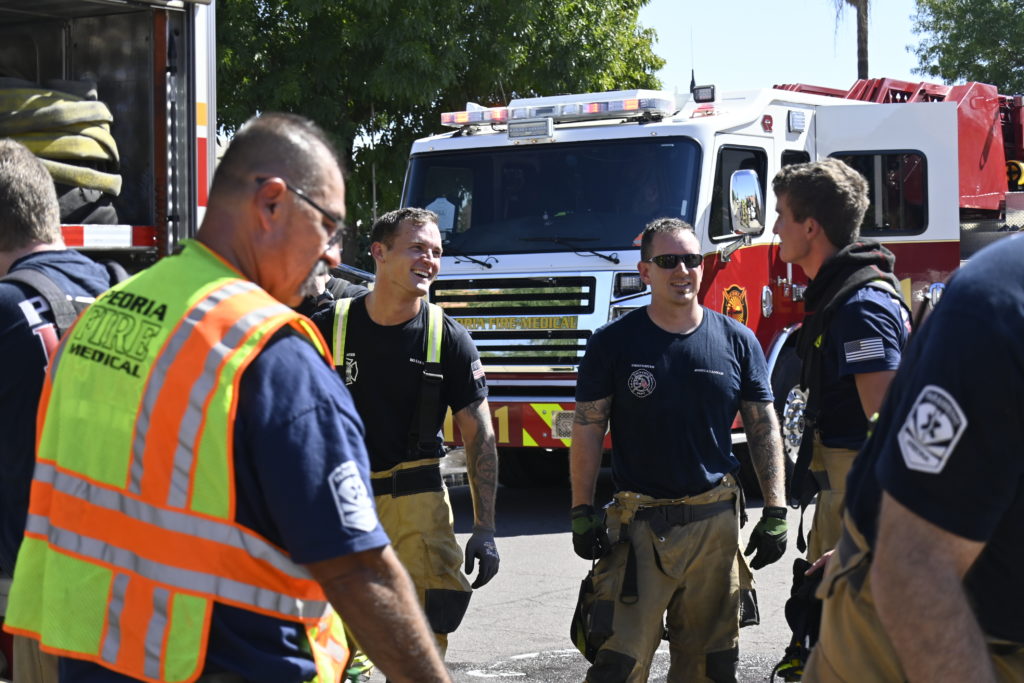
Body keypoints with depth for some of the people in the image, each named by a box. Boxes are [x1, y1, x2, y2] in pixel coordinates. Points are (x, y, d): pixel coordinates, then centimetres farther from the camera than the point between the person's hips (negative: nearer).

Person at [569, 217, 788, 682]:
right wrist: (582, 513, -7)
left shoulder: (737, 341, 5)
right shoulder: (613, 343, 0)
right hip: (637, 521, -2)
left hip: (714, 522, 2)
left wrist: (775, 513, 1)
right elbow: (587, 430, 1)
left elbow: (764, 429, 7)